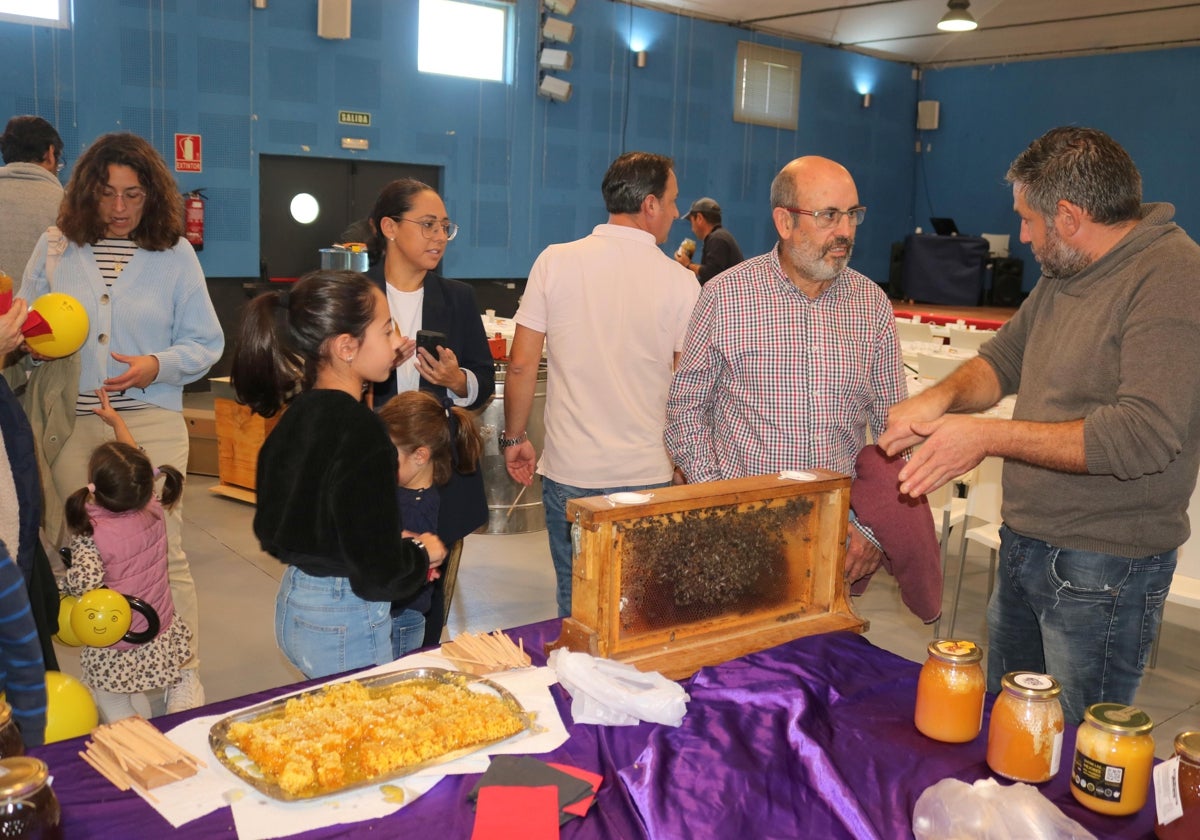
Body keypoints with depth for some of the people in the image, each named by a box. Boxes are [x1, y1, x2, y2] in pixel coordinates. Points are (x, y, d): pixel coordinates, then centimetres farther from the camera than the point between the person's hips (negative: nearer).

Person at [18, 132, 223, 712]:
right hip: (70, 424, 3)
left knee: (161, 552, -5)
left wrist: (157, 365, -15)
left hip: (151, 423, -2)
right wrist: (33, 343, -7)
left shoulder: (175, 254, 4)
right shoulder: (54, 248, 10)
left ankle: (184, 674, 6)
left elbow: (205, 344, 3)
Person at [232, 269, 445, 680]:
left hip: (294, 604, 8)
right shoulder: (359, 430, -23)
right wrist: (422, 553, -3)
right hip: (345, 626, -8)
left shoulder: (297, 414, 2)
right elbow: (380, 576, -25)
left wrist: (398, 544, 9)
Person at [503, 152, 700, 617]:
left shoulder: (554, 262, -2)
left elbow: (522, 364, -2)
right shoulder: (679, 282, -5)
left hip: (569, 472, 1)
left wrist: (514, 438, 11)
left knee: (577, 607, 13)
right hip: (648, 474, -1)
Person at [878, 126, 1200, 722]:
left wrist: (990, 436, -25)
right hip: (1025, 541, 9)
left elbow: (1146, 434, -28)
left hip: (1103, 567, -9)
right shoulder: (1064, 274, 10)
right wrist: (943, 398, -6)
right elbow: (1004, 358, 16)